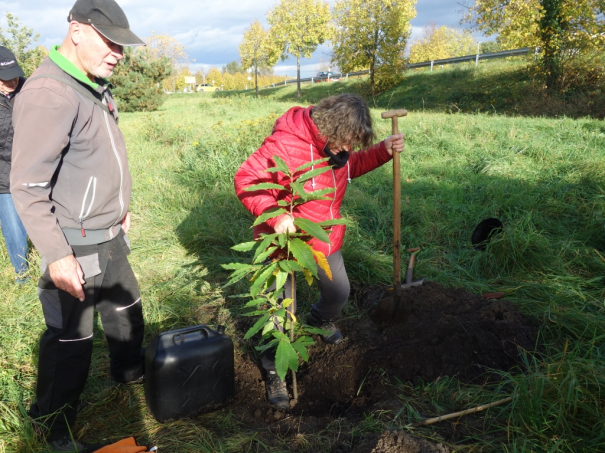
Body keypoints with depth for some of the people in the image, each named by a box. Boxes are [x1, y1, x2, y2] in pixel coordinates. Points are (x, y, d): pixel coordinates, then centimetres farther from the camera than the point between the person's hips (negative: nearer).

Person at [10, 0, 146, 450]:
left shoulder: (96, 87, 7)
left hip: (111, 237, 9)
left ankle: (129, 369, 49)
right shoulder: (49, 93, -21)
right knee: (71, 338, 5)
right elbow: (27, 186, -23)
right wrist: (57, 256, -24)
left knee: (126, 308, 24)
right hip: (76, 246, -9)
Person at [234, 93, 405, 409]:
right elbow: (246, 180, -26)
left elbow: (351, 166, 14)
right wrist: (274, 215, -41)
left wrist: (383, 151, -3)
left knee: (339, 292, 20)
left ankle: (319, 319, 56)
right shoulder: (283, 145, -29)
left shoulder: (337, 143, -6)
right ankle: (274, 371, 25)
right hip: (284, 239, -6)